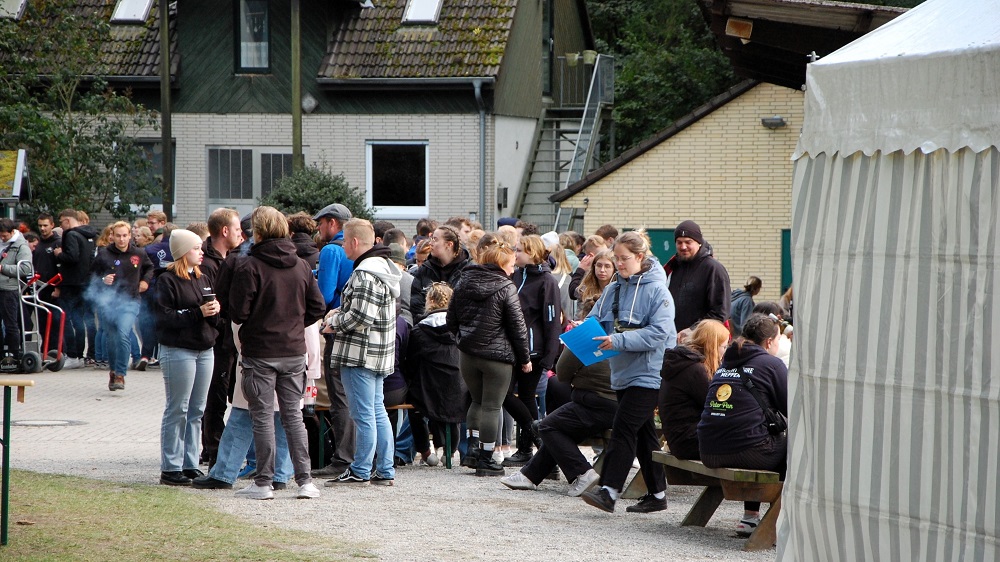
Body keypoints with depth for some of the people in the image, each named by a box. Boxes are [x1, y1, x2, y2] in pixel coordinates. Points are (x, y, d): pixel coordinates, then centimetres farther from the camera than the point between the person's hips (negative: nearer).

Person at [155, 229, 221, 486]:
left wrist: (215, 311, -6)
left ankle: (190, 464, 14)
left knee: (197, 411, 9)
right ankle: (170, 468, -2)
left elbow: (215, 318, 17)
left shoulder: (204, 279, 17)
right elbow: (165, 317, -15)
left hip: (205, 351, 7)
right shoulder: (168, 281, -6)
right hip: (178, 351, -7)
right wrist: (198, 313, -19)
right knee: (177, 410, -5)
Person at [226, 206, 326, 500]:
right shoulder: (301, 266, 4)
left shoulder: (248, 267, -12)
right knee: (293, 415, 10)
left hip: (260, 352, -4)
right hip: (294, 352, 4)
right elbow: (317, 307, 6)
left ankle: (263, 483, 3)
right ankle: (305, 480, 6)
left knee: (263, 417, 1)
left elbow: (238, 312, -13)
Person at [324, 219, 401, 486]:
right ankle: (384, 471, 14)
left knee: (363, 414, -4)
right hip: (378, 354, 10)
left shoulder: (365, 275, -19)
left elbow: (361, 316, -24)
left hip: (360, 353, -10)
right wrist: (341, 312, 13)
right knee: (377, 411, 12)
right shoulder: (384, 267, 15)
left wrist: (335, 322, -7)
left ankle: (360, 471, 0)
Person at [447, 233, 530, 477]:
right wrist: (524, 358, 1)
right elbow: (517, 326, -8)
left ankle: (473, 448, 13)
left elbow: (451, 319, 10)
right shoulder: (506, 288, -11)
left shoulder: (464, 283, 4)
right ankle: (486, 460, 6)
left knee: (478, 401, 21)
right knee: (492, 406, 3)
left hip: (467, 354, 5)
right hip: (497, 356, -5)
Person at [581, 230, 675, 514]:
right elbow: (597, 319, 14)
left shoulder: (656, 290, -11)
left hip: (648, 372, -8)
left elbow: (658, 333, -20)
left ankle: (609, 490, -18)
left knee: (624, 427, -15)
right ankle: (657, 493, 19)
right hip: (623, 372, 8)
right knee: (643, 432, 12)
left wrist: (619, 341, -26)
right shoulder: (613, 289, 12)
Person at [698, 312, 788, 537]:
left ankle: (750, 517, 30)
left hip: (709, 454, 8)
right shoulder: (771, 364, -1)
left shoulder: (726, 364, 19)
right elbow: (793, 410, -1)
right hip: (747, 450, -8)